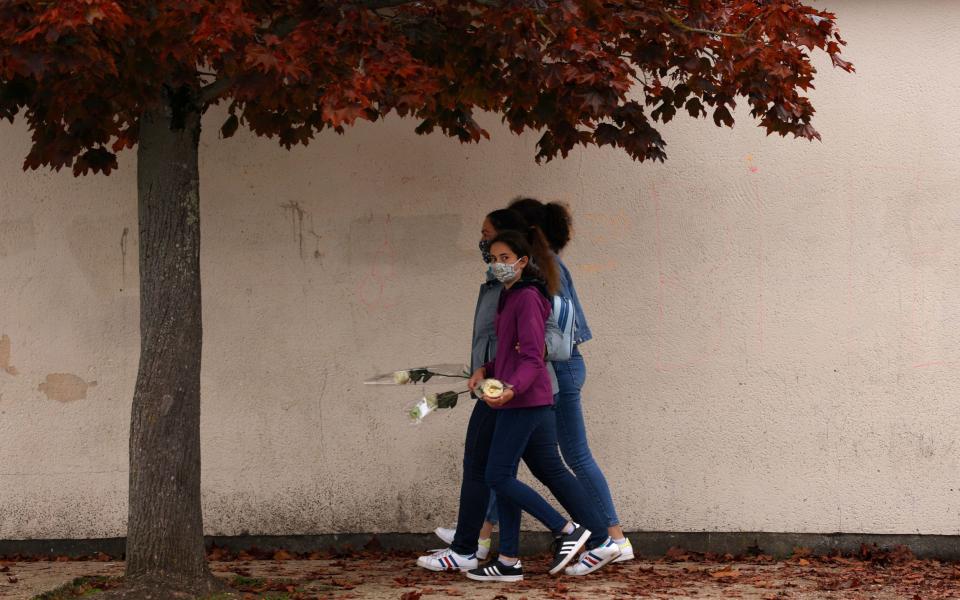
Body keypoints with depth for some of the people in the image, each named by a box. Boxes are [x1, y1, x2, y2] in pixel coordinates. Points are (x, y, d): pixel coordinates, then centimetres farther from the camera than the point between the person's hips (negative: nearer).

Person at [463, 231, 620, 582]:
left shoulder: (527, 298, -13)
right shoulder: (510, 297, 18)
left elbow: (531, 357, -21)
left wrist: (512, 389, -36)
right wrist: (485, 371, 10)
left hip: (524, 399, -10)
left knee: (498, 476, -8)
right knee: (551, 471, 10)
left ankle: (569, 532, -7)